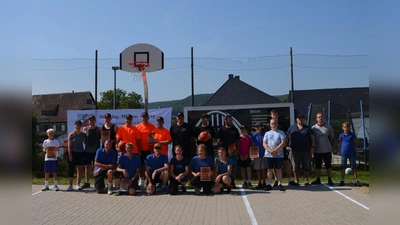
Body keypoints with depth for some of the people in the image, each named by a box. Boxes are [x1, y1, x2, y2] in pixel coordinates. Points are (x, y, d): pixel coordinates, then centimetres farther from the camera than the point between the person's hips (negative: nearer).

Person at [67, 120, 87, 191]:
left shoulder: (83, 134, 5)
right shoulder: (71, 135, -3)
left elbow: (85, 143, 10)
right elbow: (69, 146, -5)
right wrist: (70, 154, -11)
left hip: (81, 153, 3)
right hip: (73, 153, -3)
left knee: (80, 169, 5)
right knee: (71, 169, -2)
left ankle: (78, 184, 15)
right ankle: (70, 185, 3)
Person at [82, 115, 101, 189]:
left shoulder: (98, 129, 4)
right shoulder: (85, 128, 5)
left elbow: (101, 138, 4)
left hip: (96, 151, -1)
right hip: (87, 150, 1)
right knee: (88, 166, 7)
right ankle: (87, 182, 16)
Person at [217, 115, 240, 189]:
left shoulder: (235, 129, 12)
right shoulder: (221, 129, 6)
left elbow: (238, 140, 11)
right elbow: (218, 140, 4)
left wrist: (237, 149, 0)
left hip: (233, 152, 2)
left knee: (234, 168, 3)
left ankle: (233, 183, 11)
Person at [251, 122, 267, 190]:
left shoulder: (264, 134, -2)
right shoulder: (254, 135, 4)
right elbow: (252, 145, 7)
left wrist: (265, 154, -8)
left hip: (263, 155, -2)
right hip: (257, 155, 2)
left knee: (263, 169, 4)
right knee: (258, 170, 6)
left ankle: (264, 183, 14)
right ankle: (259, 183, 13)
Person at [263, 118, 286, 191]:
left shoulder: (281, 133, 4)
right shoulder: (267, 133, 12)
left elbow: (283, 143, -6)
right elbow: (264, 144, 4)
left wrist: (275, 150, -14)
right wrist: (270, 151, -13)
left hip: (279, 155, -2)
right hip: (268, 155, 2)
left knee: (278, 170, 4)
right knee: (270, 170, 5)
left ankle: (279, 184, 11)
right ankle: (269, 184, 11)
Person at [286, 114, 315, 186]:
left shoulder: (308, 128, 8)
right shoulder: (292, 128, 9)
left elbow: (313, 137, 4)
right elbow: (287, 137, 9)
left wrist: (313, 147, -5)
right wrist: (287, 146, -3)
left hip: (306, 151, 0)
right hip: (295, 151, 0)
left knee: (306, 167, 4)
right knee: (295, 167, 4)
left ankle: (306, 180, 16)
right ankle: (296, 180, 15)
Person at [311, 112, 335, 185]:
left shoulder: (329, 127, 0)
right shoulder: (313, 128, -1)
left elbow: (331, 137, 11)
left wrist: (326, 143, 7)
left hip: (327, 150, 0)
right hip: (317, 150, 1)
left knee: (328, 165, 5)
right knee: (318, 166, 10)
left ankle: (329, 180, 15)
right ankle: (318, 179, 21)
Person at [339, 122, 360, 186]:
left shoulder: (352, 134, -2)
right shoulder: (341, 135, 0)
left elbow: (355, 143, 7)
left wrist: (352, 148, 4)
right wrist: (343, 149, 6)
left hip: (352, 153, -1)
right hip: (344, 153, 1)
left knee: (354, 167, 4)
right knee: (343, 167, 7)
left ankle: (356, 181, 11)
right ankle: (342, 180, 16)